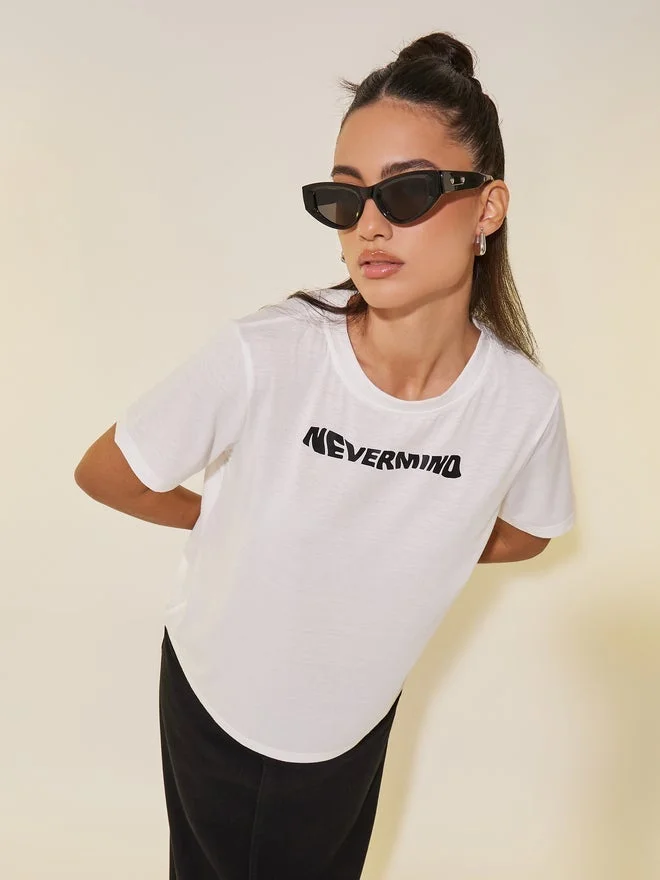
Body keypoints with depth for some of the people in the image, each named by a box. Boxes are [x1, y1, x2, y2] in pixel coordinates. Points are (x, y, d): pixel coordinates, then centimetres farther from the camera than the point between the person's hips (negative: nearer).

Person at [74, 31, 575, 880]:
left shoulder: (524, 405, -22)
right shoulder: (260, 358, -30)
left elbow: (520, 536, 2)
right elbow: (102, 474, -14)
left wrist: (391, 547, -5)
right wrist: (237, 521, -5)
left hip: (354, 715, 2)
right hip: (213, 692, -1)